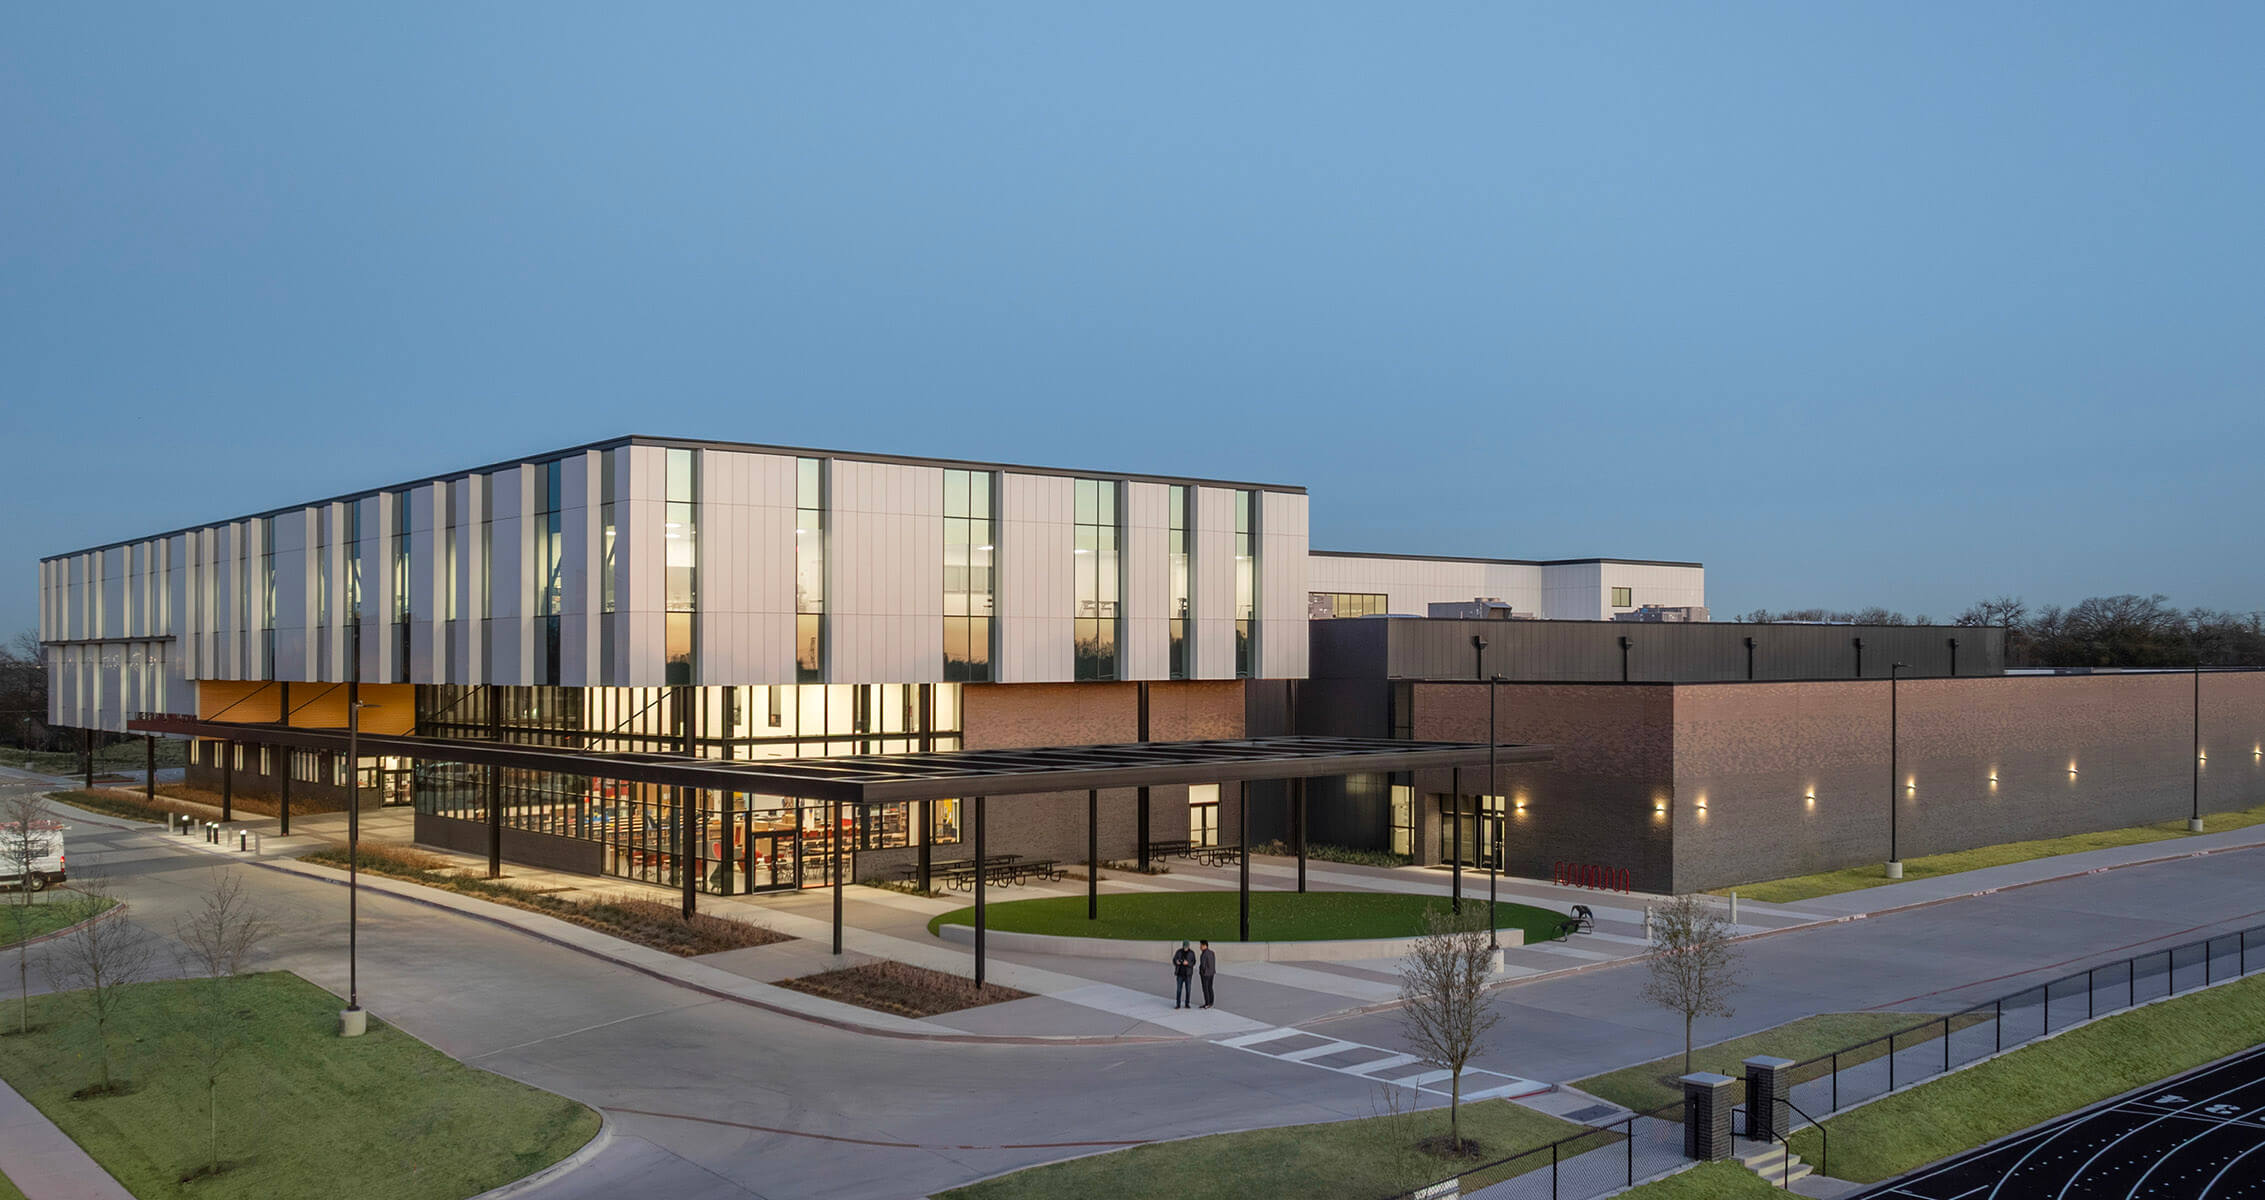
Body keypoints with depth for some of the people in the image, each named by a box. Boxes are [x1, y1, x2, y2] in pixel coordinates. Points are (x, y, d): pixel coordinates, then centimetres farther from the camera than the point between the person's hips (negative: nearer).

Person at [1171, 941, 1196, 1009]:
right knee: (1179, 989, -2)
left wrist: (1187, 963, -31)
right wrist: (1177, 962, -29)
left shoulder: (1192, 953, -3)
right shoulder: (1178, 952, -1)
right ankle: (1178, 1004, 4)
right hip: (1180, 973, 0)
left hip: (1188, 974, 0)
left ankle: (1187, 1004, 13)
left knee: (1188, 989, 1)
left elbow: (1193, 963, -10)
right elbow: (1174, 960, -4)